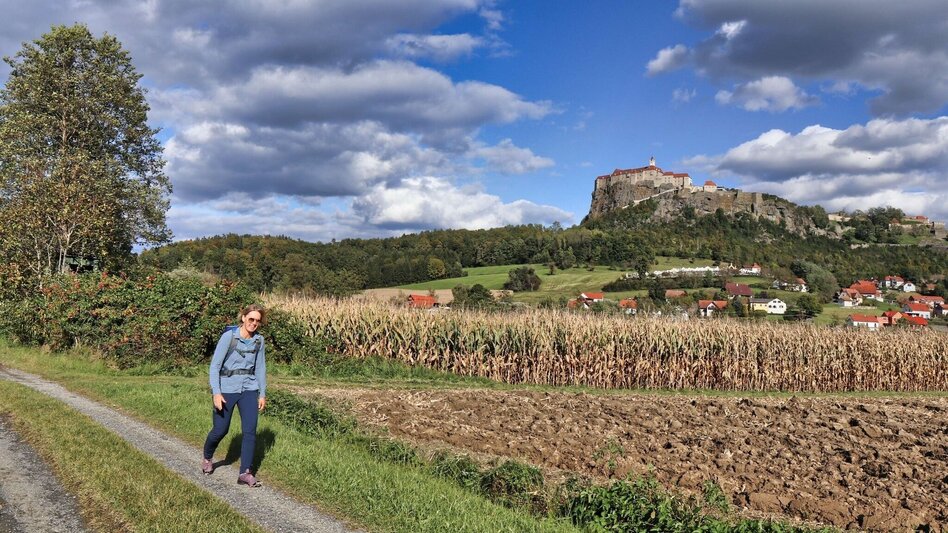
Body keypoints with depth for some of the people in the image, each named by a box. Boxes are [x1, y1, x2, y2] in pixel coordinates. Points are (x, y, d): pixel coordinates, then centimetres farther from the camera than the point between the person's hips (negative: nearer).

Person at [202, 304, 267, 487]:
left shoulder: (259, 340, 0)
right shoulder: (229, 336, -13)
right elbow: (215, 365, -11)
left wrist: (263, 394, 10)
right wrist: (216, 393, -17)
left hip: (249, 390, 3)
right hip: (227, 390, -3)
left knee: (250, 431, -6)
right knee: (220, 430, 8)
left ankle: (245, 473, 0)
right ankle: (207, 458, 39)